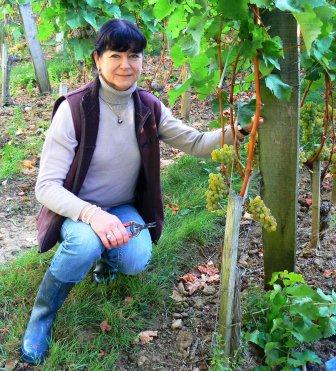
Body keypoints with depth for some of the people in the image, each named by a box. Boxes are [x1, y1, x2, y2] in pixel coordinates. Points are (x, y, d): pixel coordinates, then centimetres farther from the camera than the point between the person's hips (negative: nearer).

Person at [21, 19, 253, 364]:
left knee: (136, 261, -26)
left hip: (123, 208, 3)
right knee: (85, 245, -36)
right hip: (78, 210, -3)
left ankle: (102, 249, 13)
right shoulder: (74, 109, -23)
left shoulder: (149, 107, -8)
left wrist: (235, 128, -22)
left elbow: (196, 144, -3)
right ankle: (41, 316, -7)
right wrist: (93, 215, -40)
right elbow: (46, 186, -24)